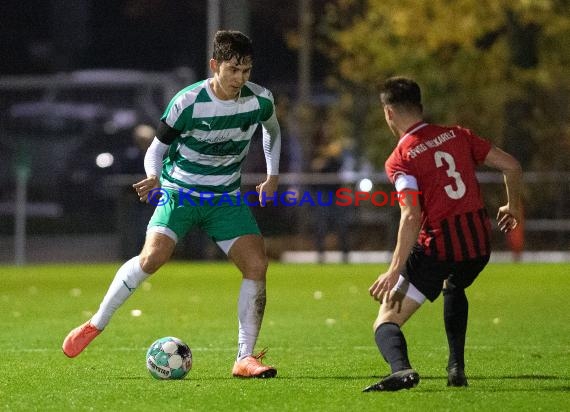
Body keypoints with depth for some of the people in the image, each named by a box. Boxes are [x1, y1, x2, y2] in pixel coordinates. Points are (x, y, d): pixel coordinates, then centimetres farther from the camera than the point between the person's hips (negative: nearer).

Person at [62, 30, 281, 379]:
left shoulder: (260, 100, -8)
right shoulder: (188, 102, -19)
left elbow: (272, 130, 17)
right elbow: (157, 147, -8)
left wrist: (273, 176, 12)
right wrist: (153, 177, -29)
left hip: (227, 198, 3)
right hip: (180, 191, -3)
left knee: (257, 264, -15)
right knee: (153, 256, -26)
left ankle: (245, 358, -6)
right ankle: (96, 324, -7)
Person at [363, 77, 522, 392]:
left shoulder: (400, 159, -7)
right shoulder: (456, 135, 8)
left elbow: (411, 217, -21)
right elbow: (511, 166, 8)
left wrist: (395, 271, -24)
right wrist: (513, 207, 26)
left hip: (438, 247, -6)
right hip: (479, 244, 6)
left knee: (387, 321, -1)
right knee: (454, 287, 39)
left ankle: (401, 368, -34)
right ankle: (456, 368, 29)